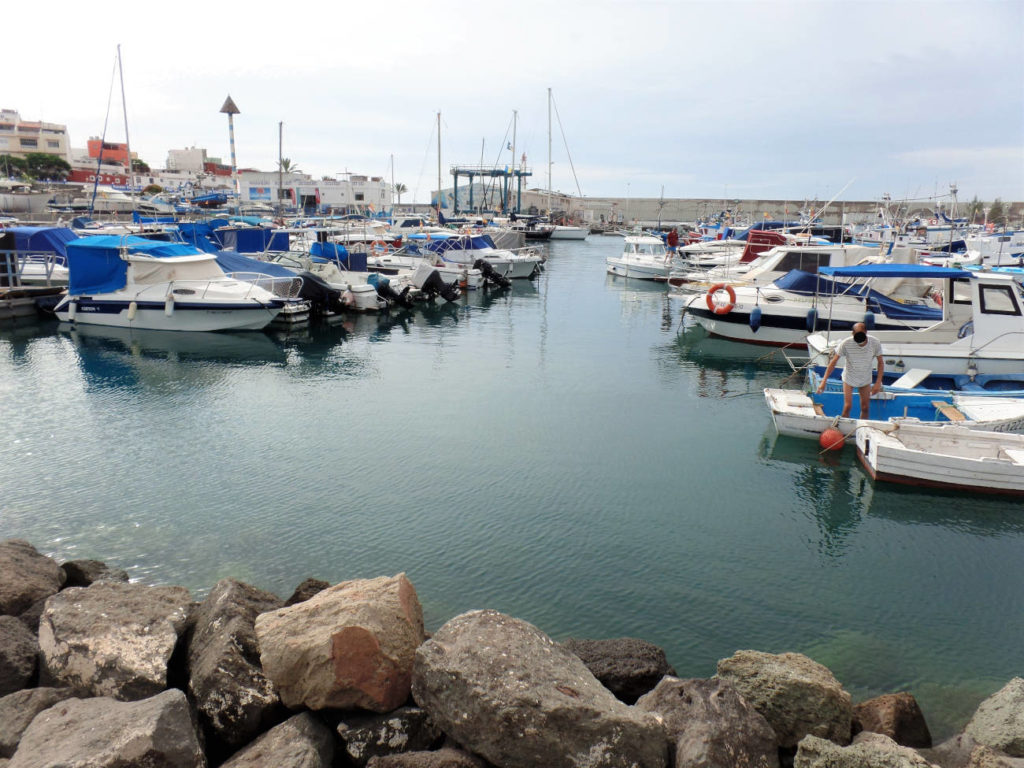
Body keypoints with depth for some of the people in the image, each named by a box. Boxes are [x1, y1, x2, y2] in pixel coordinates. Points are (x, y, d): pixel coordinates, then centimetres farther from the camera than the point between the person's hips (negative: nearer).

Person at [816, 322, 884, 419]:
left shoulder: (875, 343, -20)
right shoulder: (846, 344, -25)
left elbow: (881, 362, -6)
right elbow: (833, 362, -17)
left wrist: (878, 383, -14)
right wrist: (823, 381, -21)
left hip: (865, 379, 2)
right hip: (849, 378, -2)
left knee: (865, 408, 6)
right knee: (847, 406, -10)